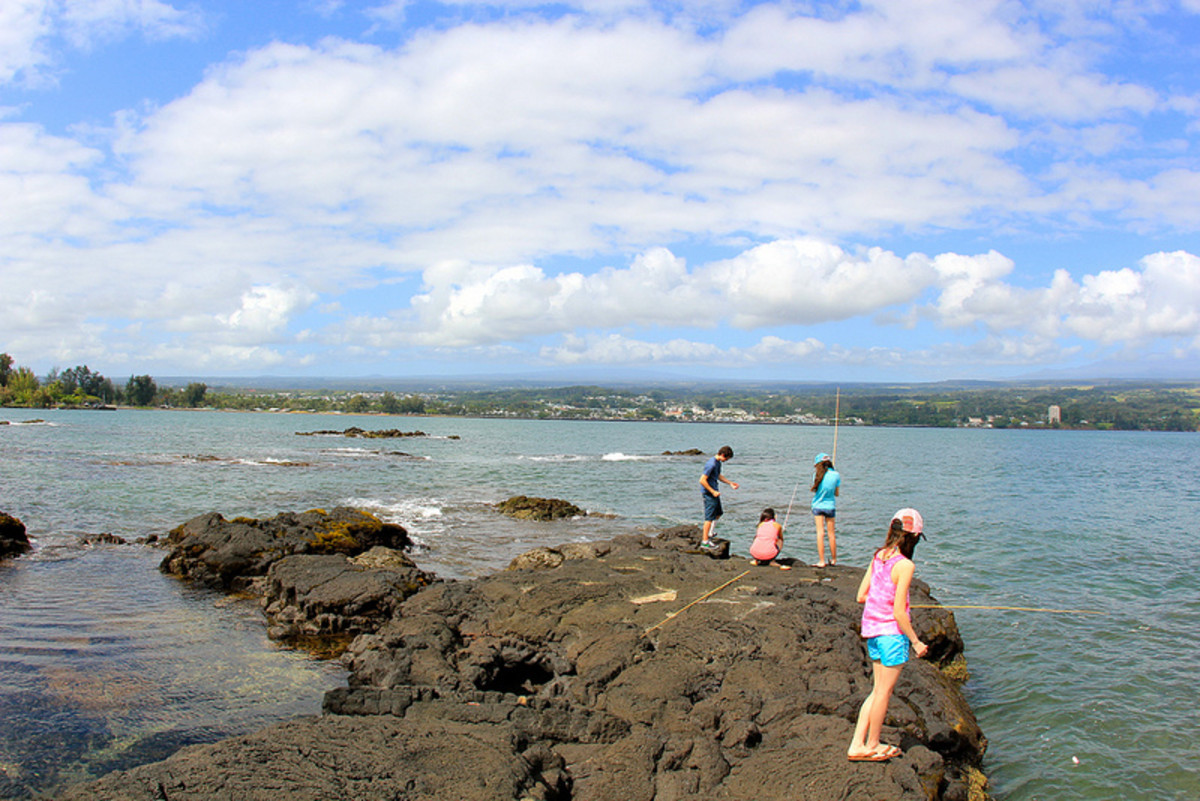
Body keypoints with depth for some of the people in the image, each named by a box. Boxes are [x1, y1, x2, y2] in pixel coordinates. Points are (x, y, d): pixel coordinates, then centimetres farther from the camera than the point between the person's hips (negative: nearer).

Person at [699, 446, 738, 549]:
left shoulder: (718, 463, 8)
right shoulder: (711, 464, -23)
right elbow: (702, 480, -25)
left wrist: (730, 483, 21)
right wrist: (713, 492, -20)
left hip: (714, 492, 10)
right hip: (709, 493, -10)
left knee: (718, 513, 22)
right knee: (710, 517, -6)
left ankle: (707, 533, 34)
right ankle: (705, 541, -1)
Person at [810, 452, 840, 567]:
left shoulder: (817, 474, -8)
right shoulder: (836, 475, -6)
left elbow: (815, 490, 1)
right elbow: (836, 493, 1)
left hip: (818, 506, -1)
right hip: (830, 506, 1)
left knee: (820, 533, -1)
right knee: (831, 534, 12)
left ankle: (821, 561, -5)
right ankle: (833, 559, 25)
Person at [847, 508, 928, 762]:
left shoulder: (878, 557, 3)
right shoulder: (904, 565, -18)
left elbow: (861, 596, 6)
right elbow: (899, 612, -18)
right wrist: (916, 641, -8)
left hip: (871, 629, 7)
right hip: (891, 631, -7)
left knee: (879, 690, 17)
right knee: (884, 691, 9)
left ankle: (857, 745, 20)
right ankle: (872, 746, 23)